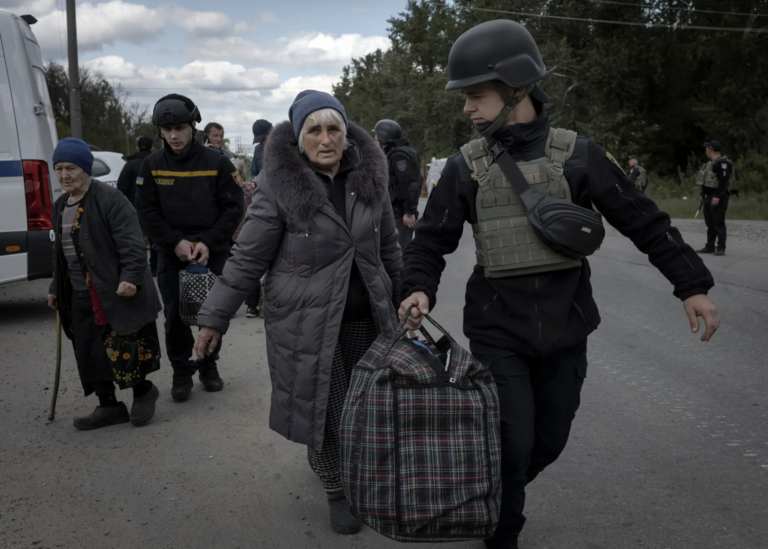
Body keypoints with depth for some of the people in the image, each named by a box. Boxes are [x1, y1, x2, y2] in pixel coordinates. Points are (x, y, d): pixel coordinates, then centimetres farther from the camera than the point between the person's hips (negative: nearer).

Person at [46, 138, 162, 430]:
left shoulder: (110, 198, -11)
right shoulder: (60, 206, 16)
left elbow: (131, 242, -17)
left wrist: (130, 277, -25)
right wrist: (56, 288, 24)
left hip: (114, 292, -8)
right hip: (79, 296, 8)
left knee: (124, 349, -3)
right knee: (89, 354, 10)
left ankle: (143, 392, 21)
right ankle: (108, 406, 22)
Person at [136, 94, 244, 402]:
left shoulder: (216, 162, -5)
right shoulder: (152, 165, 0)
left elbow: (233, 207, -5)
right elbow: (147, 212, 0)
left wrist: (208, 243, -14)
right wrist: (176, 242, -13)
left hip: (213, 253, -1)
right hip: (171, 253, 1)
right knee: (175, 315, 1)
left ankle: (209, 365, 27)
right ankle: (182, 372, 17)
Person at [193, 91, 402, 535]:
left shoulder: (369, 177, 1)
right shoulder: (279, 187, -12)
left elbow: (388, 246, 13)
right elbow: (248, 259, -8)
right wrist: (215, 319, -7)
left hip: (364, 315, 4)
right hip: (305, 319, -4)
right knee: (324, 405, 4)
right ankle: (336, 489, 29)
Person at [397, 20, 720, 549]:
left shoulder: (577, 155, -4)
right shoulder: (465, 166, -3)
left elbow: (644, 221, 1)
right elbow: (432, 239, 3)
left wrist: (692, 285, -1)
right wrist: (420, 288, -16)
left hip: (564, 330, 2)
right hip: (497, 332, -1)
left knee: (549, 440, 14)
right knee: (511, 446, -1)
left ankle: (496, 495, 42)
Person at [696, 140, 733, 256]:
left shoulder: (722, 163, -15)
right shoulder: (711, 163, 18)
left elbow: (724, 181, -22)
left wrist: (717, 196, -26)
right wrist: (703, 194, 23)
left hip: (718, 198, -10)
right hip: (709, 197, 10)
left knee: (718, 223, -8)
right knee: (710, 223, 12)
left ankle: (721, 248, -5)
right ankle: (710, 246, 18)